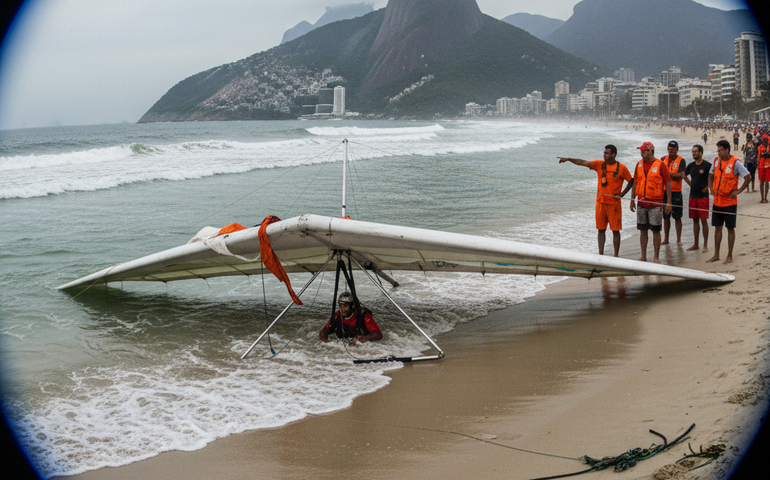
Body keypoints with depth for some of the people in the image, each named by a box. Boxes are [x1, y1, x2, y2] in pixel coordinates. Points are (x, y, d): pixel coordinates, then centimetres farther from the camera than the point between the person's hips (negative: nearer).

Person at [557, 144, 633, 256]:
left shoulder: (621, 168, -5)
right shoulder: (599, 164, 3)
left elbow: (631, 181, 4)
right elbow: (583, 162, -5)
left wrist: (622, 194, -4)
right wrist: (568, 159, -16)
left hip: (614, 204, -3)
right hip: (601, 202, 3)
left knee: (615, 230, 1)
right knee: (601, 229, 7)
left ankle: (616, 256, 8)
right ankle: (600, 255, 15)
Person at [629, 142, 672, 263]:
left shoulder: (660, 165, -6)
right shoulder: (639, 164, 9)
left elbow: (668, 183, -4)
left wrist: (669, 202, -8)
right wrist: (632, 199, 13)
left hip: (656, 203, -4)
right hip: (641, 202, 4)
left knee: (656, 230, -1)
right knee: (643, 230, 8)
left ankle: (656, 257, 8)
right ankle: (643, 257, 17)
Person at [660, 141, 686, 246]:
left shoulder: (681, 161, -3)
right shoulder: (663, 159, 10)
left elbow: (681, 175, -15)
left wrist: (668, 174, -13)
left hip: (676, 192, -3)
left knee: (677, 217, 0)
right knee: (665, 217, 8)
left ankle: (678, 240, 6)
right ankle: (666, 239, 15)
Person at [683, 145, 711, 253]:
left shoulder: (707, 165, -8)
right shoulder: (691, 166, 9)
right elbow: (684, 175, 27)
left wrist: (707, 187, -8)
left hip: (703, 196, -5)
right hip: (693, 196, 5)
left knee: (703, 220, -5)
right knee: (695, 220, 9)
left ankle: (705, 245, 0)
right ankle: (696, 244, 16)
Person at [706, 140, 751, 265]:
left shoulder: (735, 163, -12)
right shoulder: (716, 161, 6)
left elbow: (748, 177, -13)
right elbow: (711, 175, 23)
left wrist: (739, 191, -14)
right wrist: (711, 188, 10)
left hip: (730, 202, -5)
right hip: (717, 201, 6)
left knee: (730, 228, 3)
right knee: (717, 227, 9)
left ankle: (729, 256, 10)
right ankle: (716, 255, 17)